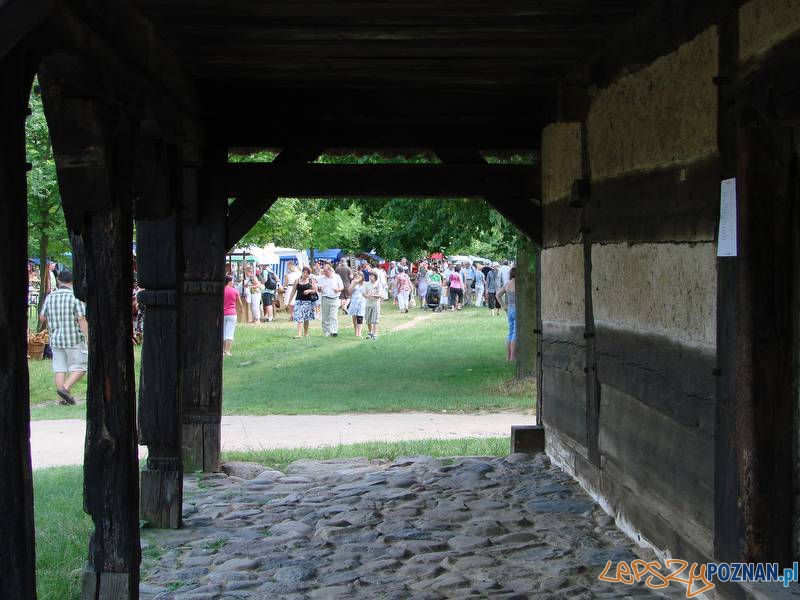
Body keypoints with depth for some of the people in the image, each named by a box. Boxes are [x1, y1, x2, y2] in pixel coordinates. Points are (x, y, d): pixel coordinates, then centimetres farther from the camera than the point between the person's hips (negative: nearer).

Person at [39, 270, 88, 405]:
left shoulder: (50, 297, 3)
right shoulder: (76, 297, -11)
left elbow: (42, 318, 11)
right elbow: (82, 320, -16)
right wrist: (89, 340, -16)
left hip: (56, 339, 4)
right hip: (74, 339, -4)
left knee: (60, 369, 9)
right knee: (79, 368, 5)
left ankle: (64, 399, 7)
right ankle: (65, 388, -13)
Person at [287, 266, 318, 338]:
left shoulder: (311, 281, 4)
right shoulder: (298, 280, 6)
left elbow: (315, 290, 5)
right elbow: (293, 291, 9)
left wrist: (309, 291, -15)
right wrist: (290, 301, 5)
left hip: (308, 301, 0)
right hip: (299, 300, 0)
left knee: (306, 318, 6)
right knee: (299, 317, -11)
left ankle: (305, 334, 20)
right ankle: (299, 334, -16)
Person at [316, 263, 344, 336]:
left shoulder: (337, 277, 5)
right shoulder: (321, 278, 10)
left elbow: (342, 287, 9)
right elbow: (318, 288, 15)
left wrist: (338, 290, -13)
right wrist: (320, 289, -9)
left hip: (334, 299, -3)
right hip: (325, 299, 3)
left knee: (333, 316, -12)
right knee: (325, 317, 4)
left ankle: (334, 331, -17)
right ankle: (326, 332, 12)